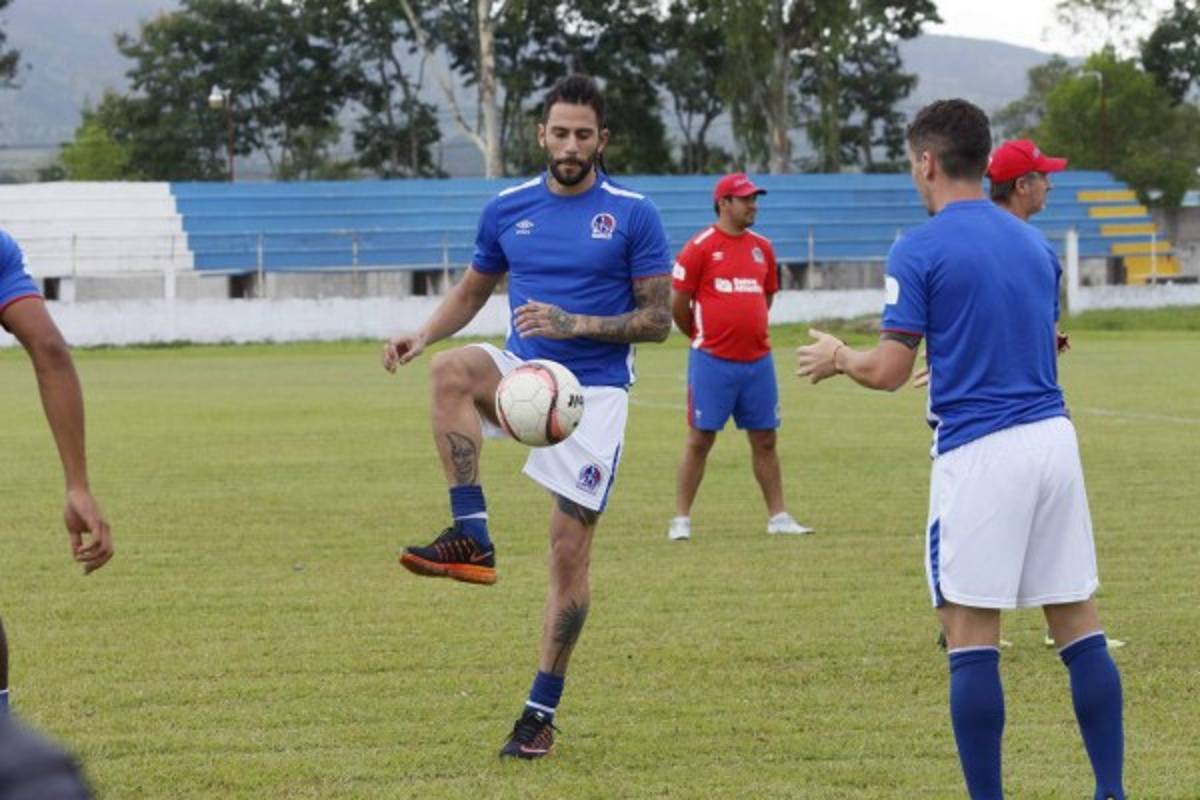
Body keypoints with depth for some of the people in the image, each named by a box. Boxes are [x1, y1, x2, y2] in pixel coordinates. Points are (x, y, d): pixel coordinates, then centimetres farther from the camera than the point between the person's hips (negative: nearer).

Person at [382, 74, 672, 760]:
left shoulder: (633, 215, -4)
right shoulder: (507, 209, 6)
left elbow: (658, 319, -4)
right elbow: (473, 291, 18)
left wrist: (577, 324, -19)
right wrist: (424, 335, -2)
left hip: (595, 389, -3)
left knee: (571, 554, -4)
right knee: (452, 369, -33)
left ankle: (542, 713, 8)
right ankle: (471, 538, -34)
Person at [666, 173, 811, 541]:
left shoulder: (762, 247, 9)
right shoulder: (700, 247, -7)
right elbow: (677, 303, -3)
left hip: (758, 359, 5)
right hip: (712, 361, -5)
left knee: (765, 440, 9)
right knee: (700, 439, 0)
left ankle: (778, 517, 16)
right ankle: (681, 519, 5)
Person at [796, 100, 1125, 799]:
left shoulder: (920, 250, -6)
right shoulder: (1035, 244, 14)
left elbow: (889, 371, -8)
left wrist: (837, 359, 13)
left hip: (978, 449, -6)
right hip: (1054, 435, 6)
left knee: (973, 636, 0)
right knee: (1078, 622, 8)